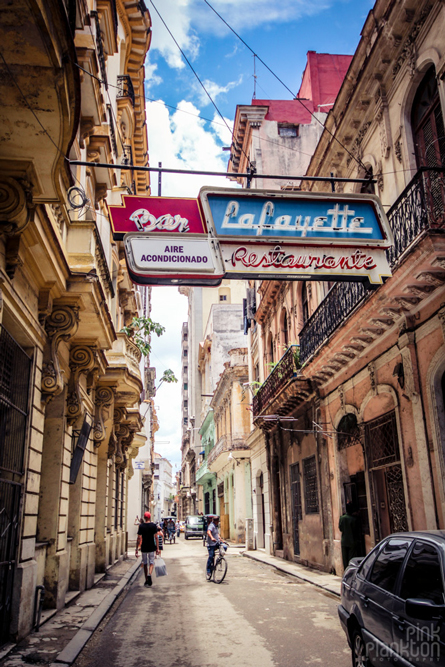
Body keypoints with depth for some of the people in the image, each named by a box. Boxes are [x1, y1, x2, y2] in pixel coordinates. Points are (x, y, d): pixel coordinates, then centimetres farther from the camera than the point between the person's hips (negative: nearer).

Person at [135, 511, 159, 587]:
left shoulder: (141, 526, -4)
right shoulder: (154, 526, -4)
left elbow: (139, 538, -7)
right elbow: (156, 537, -6)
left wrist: (137, 549, -2)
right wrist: (157, 548, -3)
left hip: (144, 548, 1)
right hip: (152, 547, 0)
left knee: (145, 563, 13)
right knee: (151, 563, 9)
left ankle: (146, 580, 16)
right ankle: (149, 574, -19)